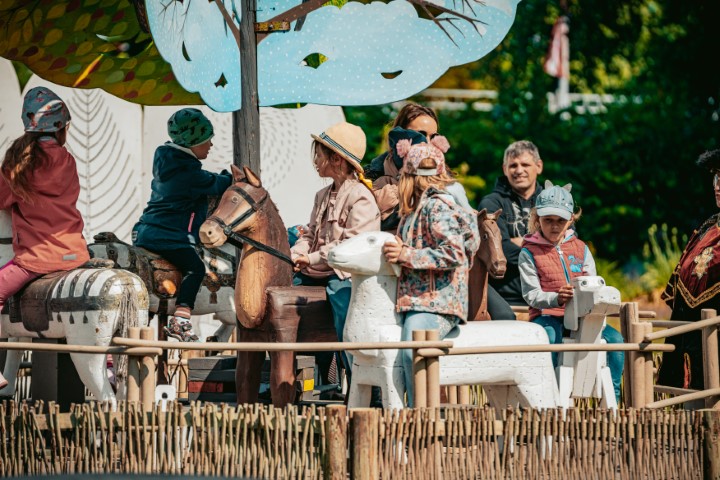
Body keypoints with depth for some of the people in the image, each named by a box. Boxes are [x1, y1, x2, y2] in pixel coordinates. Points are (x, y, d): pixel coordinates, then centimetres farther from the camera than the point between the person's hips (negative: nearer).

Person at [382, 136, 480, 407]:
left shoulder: (438, 206, -8)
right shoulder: (417, 208, 20)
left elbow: (454, 254, -19)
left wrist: (406, 255, -19)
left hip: (435, 302, -10)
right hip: (416, 301, 10)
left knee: (412, 350, -32)